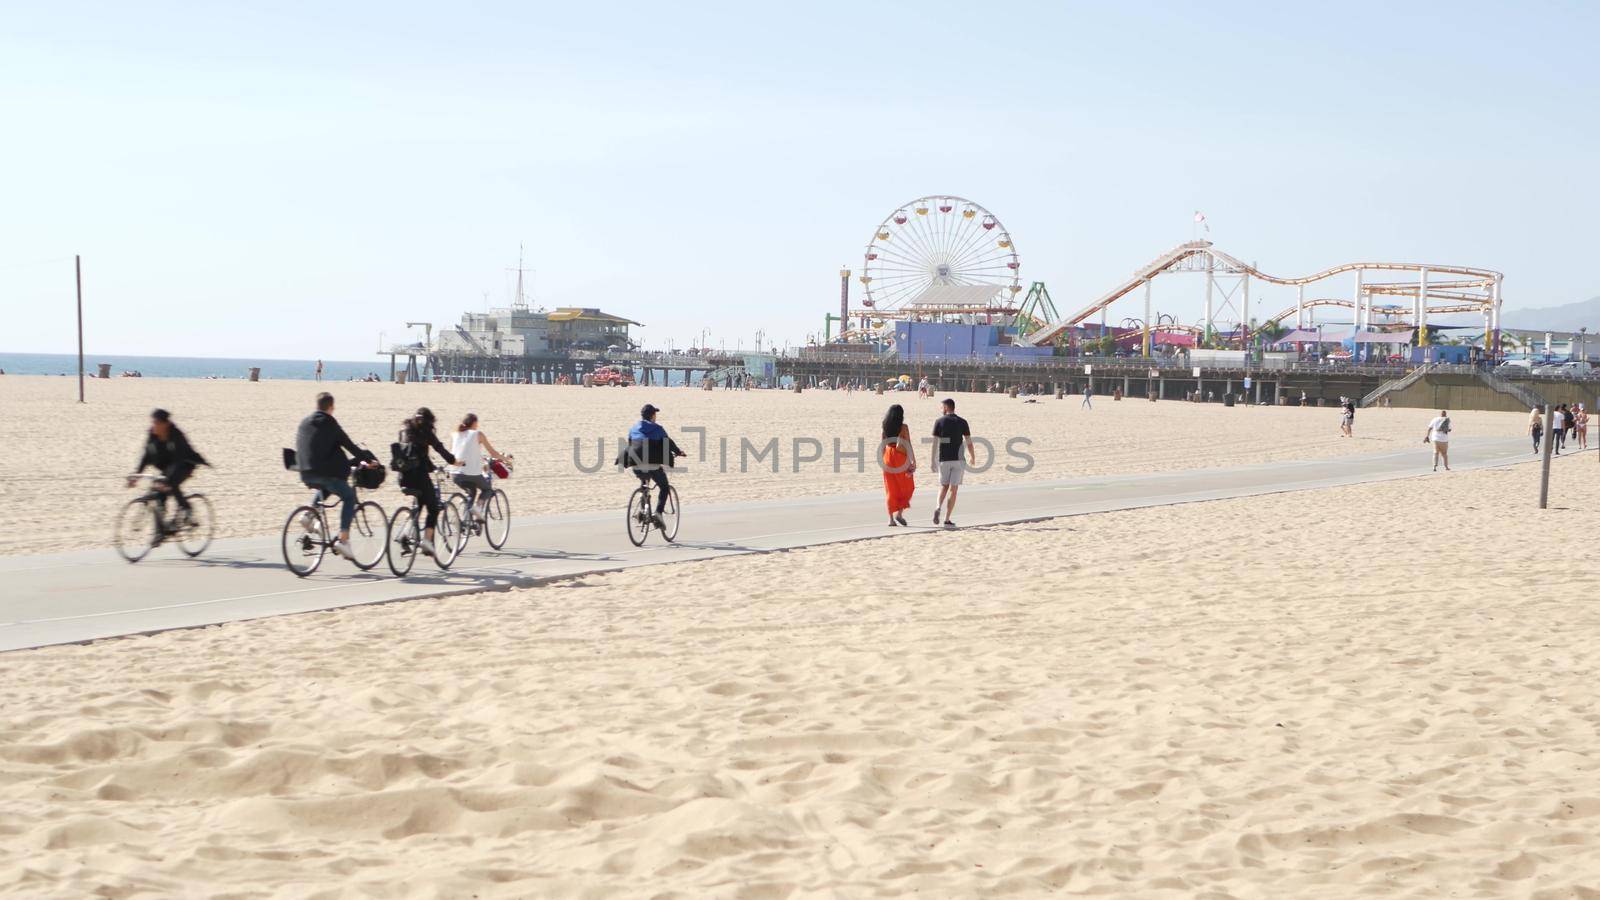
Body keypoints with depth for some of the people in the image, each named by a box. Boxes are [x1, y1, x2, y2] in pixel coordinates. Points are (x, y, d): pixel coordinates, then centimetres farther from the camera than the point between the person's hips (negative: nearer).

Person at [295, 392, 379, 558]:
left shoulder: (304, 422, 14)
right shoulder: (329, 423, -5)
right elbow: (348, 445, -4)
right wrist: (367, 459, 6)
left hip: (306, 474, 7)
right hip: (326, 472, -7)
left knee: (324, 489, 36)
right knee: (349, 497, 6)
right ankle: (343, 540, -8)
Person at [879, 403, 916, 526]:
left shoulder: (885, 427, 5)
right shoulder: (903, 427, -8)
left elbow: (882, 445, 7)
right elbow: (908, 445, -10)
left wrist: (883, 461, 13)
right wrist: (913, 461, -5)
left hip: (888, 456, 4)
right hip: (901, 457, -4)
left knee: (891, 489, 8)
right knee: (907, 488, 11)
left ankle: (891, 518, 4)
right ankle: (899, 513, -3)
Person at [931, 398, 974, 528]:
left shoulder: (939, 422, -2)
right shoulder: (962, 422, 1)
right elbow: (969, 442, 2)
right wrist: (972, 457, 18)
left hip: (944, 459, 0)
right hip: (958, 459, 0)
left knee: (944, 486, 16)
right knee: (953, 489, 3)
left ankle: (938, 507, -11)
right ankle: (947, 520, -1)